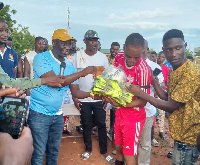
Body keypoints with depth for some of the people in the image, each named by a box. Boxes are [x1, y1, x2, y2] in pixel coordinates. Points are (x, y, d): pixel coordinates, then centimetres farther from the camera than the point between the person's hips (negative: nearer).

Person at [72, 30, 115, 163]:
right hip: (83, 98, 0)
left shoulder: (102, 57, 1)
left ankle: (104, 151, 23)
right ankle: (88, 149, 30)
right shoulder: (78, 56, -2)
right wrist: (74, 97, -3)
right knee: (86, 125, 12)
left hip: (99, 98, 1)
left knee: (102, 125, 8)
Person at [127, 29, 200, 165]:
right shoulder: (173, 71, 4)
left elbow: (171, 106, -22)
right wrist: (153, 80, -2)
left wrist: (141, 93, -18)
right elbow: (167, 98, 6)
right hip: (182, 132, 8)